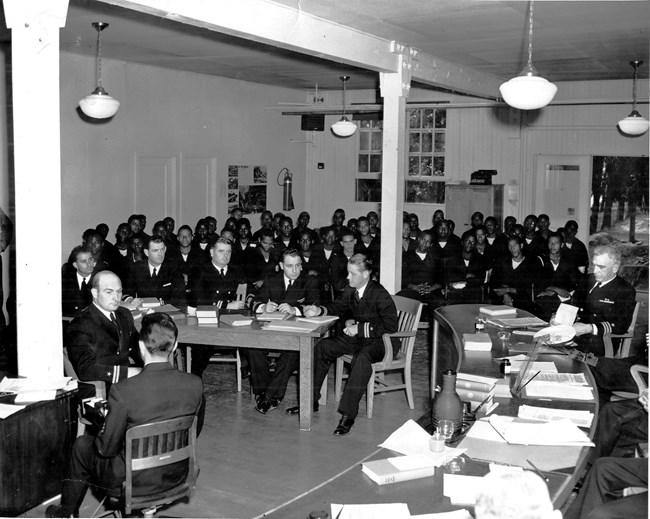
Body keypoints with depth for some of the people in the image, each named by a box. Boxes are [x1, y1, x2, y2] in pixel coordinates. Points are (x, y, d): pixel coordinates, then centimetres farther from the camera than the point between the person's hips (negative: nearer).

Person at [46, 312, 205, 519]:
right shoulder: (195, 385, -16)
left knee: (82, 444, 24)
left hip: (134, 481, -4)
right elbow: (194, 433, 0)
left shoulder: (123, 391, -28)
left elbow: (107, 449, -17)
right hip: (177, 475, 4)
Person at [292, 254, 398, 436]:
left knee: (362, 358, -37)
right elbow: (337, 307, 17)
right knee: (322, 347, -4)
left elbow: (391, 326, -25)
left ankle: (348, 414, -33)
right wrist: (319, 311, -5)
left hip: (376, 341, -8)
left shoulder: (380, 295, -19)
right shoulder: (350, 290, 0)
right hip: (355, 337, 8)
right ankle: (311, 401, 5)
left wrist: (360, 327, -23)